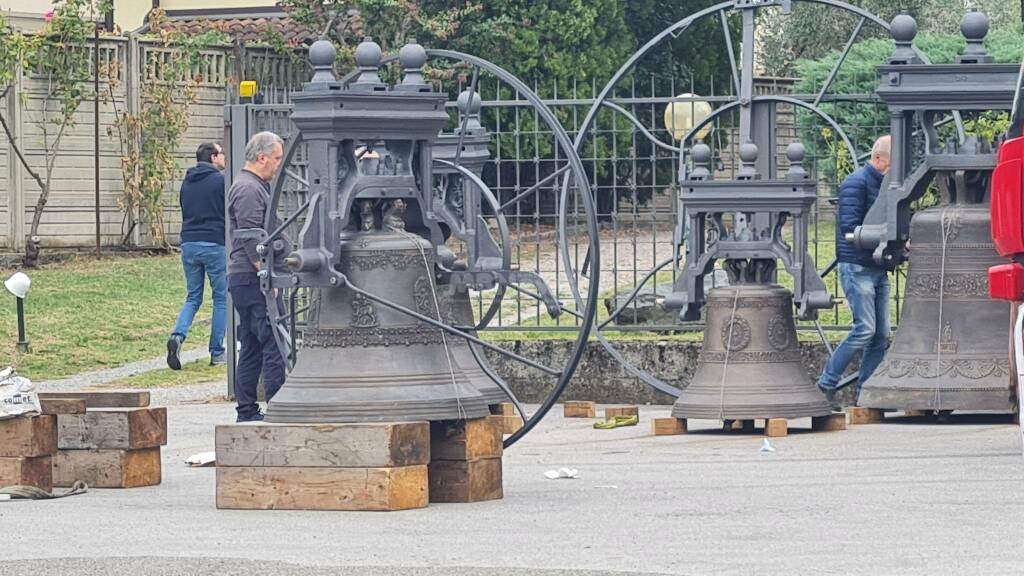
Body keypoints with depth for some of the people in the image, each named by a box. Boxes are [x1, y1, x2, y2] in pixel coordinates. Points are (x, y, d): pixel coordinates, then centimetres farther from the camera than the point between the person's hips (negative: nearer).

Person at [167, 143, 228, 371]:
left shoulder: (187, 183, 14)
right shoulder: (221, 181, -6)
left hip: (188, 243, 5)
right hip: (215, 245, -5)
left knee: (193, 298, 12)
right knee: (221, 299, 6)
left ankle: (178, 335, -15)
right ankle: (217, 353, 5)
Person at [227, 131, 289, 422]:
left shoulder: (256, 187, 22)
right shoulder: (248, 190, -13)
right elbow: (251, 241, -19)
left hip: (248, 280, 11)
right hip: (252, 279, -11)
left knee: (252, 348, 11)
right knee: (274, 344, -12)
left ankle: (247, 411, 13)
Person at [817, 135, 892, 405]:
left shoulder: (884, 185, 17)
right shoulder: (857, 183, -11)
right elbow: (850, 227, -19)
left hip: (878, 269, 9)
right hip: (857, 268, -9)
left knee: (881, 334, 3)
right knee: (865, 329, -14)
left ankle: (865, 394, 7)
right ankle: (826, 384, -6)